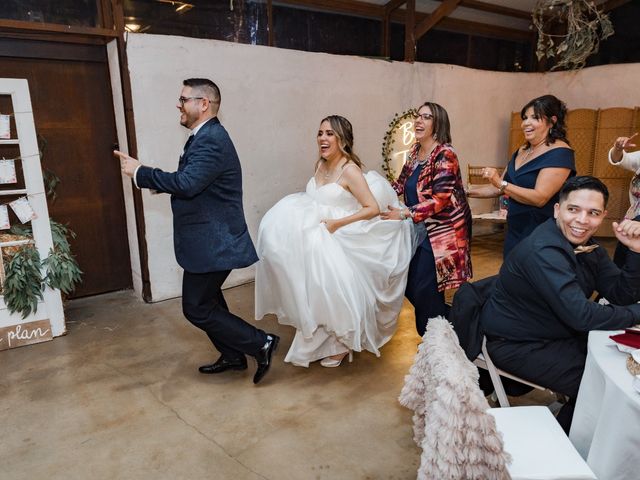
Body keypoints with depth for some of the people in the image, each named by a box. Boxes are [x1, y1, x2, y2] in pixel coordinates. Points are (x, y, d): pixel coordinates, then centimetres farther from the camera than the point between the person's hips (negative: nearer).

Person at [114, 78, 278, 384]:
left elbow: (186, 184, -29)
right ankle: (233, 355, 35)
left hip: (211, 243, -10)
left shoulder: (212, 139, -20)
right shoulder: (205, 136, 12)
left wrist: (140, 172, -19)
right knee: (207, 300, 20)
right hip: (209, 240, 10)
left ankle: (261, 343, 6)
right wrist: (153, 180, 5)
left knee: (197, 308, -2)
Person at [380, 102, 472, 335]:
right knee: (408, 284, 9)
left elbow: (440, 199, -22)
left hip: (441, 233, -8)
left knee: (424, 290, -7)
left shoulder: (445, 155, -15)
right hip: (420, 231, 8)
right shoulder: (415, 151, 9)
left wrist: (405, 213, -25)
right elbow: (402, 183, 17)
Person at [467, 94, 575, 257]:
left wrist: (501, 183, -26)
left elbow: (540, 198, -22)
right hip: (514, 233, 7)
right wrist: (467, 192, 10)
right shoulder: (522, 151, 12)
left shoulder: (559, 154, -12)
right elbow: (499, 189, 17)